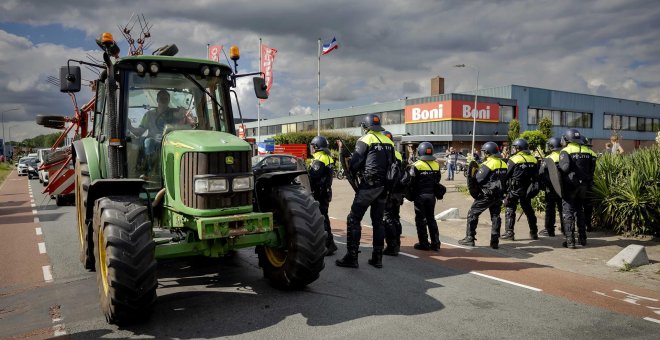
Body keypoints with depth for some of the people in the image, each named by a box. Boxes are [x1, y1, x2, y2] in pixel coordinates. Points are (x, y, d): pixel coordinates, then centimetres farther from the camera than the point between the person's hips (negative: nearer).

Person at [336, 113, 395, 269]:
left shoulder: (365, 140, -7)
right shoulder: (389, 141, 11)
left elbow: (355, 163, -8)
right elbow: (392, 164, 14)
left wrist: (352, 174, 11)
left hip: (369, 185, -6)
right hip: (384, 186, 7)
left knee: (353, 219, -1)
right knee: (378, 221, 14)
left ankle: (351, 257, -3)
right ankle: (377, 258, 17)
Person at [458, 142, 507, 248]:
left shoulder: (488, 164, -15)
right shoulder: (504, 164, 7)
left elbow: (477, 180, -15)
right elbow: (505, 180, 13)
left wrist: (470, 176, 2)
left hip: (486, 195, -7)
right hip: (499, 195, 7)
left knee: (472, 213, 3)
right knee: (495, 216, 13)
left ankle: (470, 238, 4)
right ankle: (495, 241, 13)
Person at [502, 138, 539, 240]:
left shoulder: (514, 160, -11)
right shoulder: (533, 159, 6)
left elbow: (506, 175, -9)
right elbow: (536, 176, 11)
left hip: (515, 189, -6)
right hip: (527, 189, 6)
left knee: (510, 209, 1)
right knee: (528, 209, 16)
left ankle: (509, 232, -2)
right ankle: (534, 232, 23)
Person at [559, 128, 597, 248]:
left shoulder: (566, 151, -8)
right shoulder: (587, 151, 10)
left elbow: (564, 167, -22)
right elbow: (592, 169, 5)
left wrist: (558, 170, -3)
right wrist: (588, 181, 12)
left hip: (570, 185, -6)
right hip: (584, 185, 6)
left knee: (568, 211, 1)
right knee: (580, 210, 20)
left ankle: (570, 240, -2)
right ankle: (582, 238, 26)